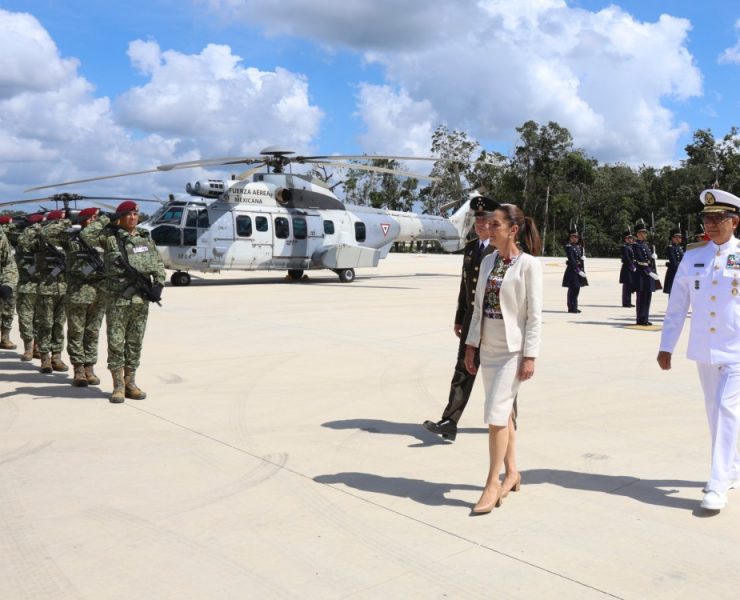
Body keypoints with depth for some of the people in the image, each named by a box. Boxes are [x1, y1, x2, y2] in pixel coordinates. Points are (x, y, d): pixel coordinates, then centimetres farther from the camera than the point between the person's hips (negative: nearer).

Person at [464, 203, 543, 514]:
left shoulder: (529, 265, -11)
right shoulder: (488, 261, 8)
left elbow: (535, 315, -12)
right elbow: (478, 306, 11)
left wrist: (530, 356, -16)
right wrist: (471, 346, 8)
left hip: (513, 348, -7)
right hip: (488, 346, 7)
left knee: (496, 413, -9)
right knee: (502, 412, 14)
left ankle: (492, 484, 2)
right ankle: (512, 473, 28)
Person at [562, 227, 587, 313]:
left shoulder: (578, 246, 15)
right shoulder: (569, 247, -11)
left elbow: (581, 259, 15)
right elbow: (572, 260, -17)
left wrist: (582, 270, 6)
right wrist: (578, 270, -20)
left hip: (579, 269, 8)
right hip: (572, 270, -8)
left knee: (576, 289, 12)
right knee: (573, 289, -6)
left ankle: (574, 307, 20)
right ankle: (572, 307, -1)